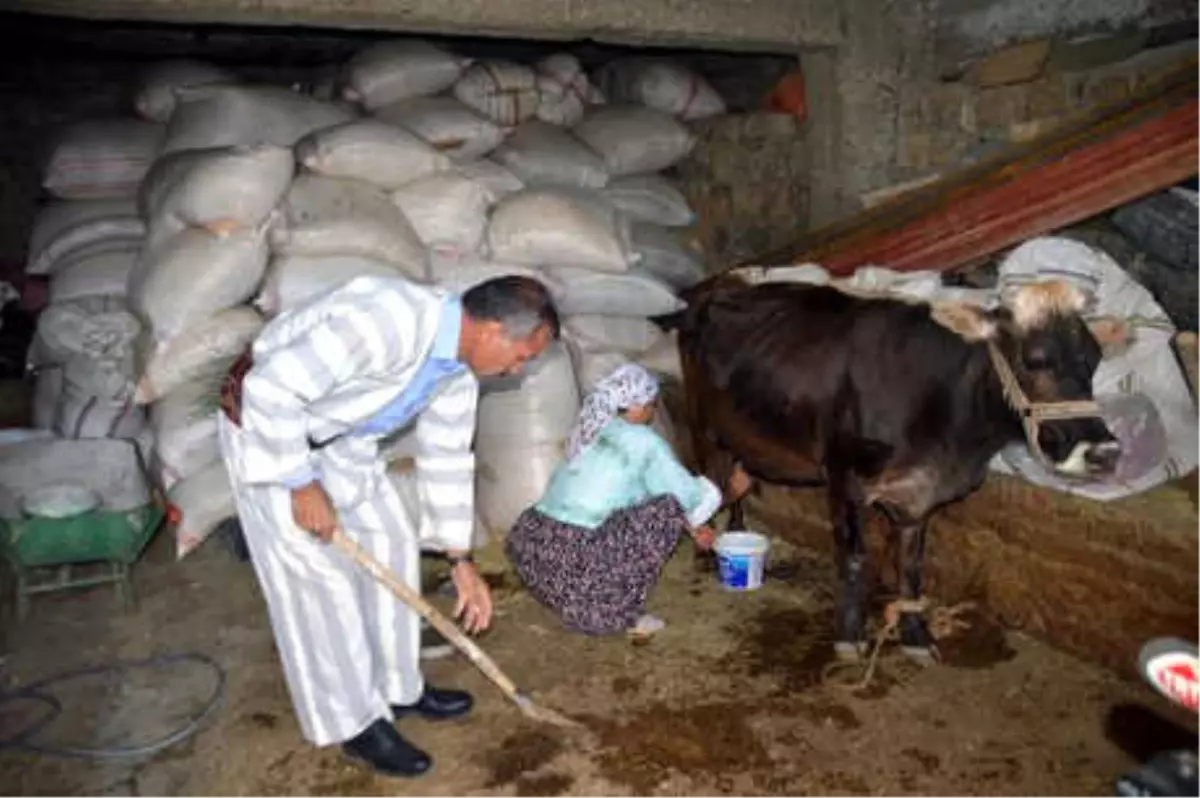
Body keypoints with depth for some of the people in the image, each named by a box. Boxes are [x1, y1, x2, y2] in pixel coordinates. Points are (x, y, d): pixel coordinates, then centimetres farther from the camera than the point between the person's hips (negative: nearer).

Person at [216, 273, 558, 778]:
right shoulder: (387, 321, -36)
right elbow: (271, 388, -34)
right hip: (266, 427, -8)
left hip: (339, 435, 9)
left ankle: (395, 688, 26)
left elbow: (446, 458, 4)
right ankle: (353, 722, 12)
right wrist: (301, 484, -25)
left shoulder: (459, 368, -6)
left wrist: (460, 559, 7)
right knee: (317, 573, -5)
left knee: (389, 544, 9)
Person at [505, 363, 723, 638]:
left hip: (529, 546, 7)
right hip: (574, 558, -7)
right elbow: (690, 497, 6)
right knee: (670, 509, 0)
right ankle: (621, 614, 4)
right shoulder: (645, 442, -2)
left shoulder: (589, 430, 18)